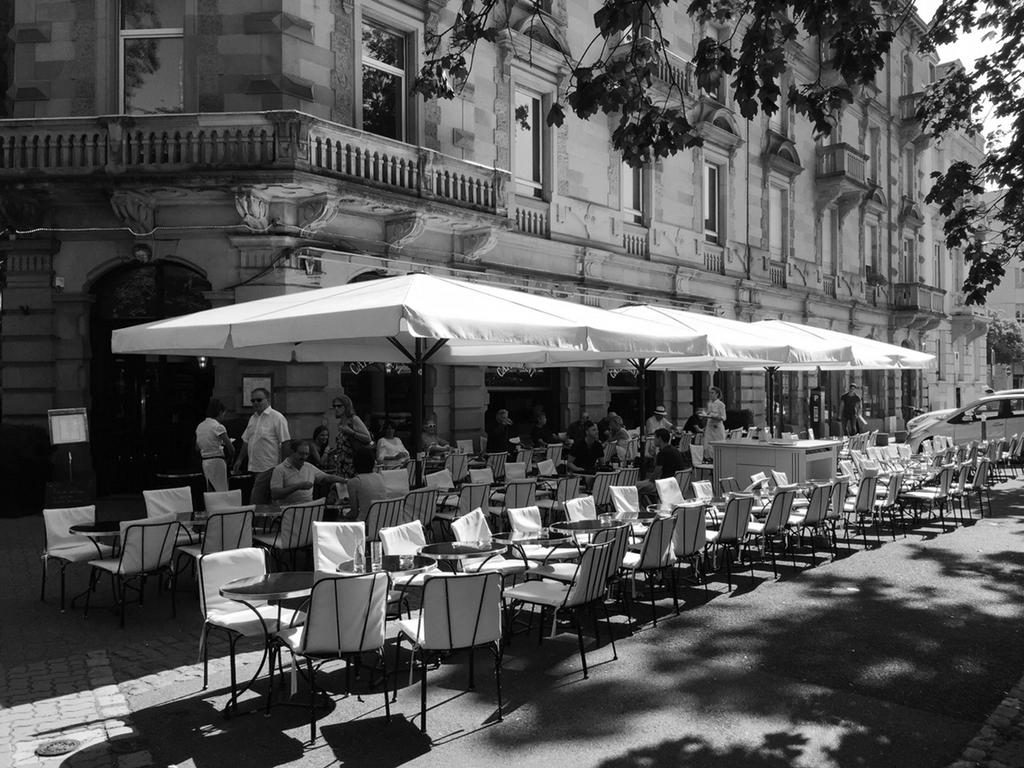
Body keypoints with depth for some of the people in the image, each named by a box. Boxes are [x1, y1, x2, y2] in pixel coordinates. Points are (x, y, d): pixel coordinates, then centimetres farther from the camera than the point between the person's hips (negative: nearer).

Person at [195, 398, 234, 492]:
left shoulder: (200, 426, 9)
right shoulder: (218, 427, -14)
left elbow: (197, 448, 17)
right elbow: (231, 448, -15)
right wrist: (230, 459, 3)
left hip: (205, 462, 8)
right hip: (217, 462, -8)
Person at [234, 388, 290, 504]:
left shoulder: (277, 418, -8)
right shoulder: (253, 418, 16)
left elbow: (285, 442, -11)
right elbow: (246, 441, 24)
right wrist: (240, 459, 19)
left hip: (269, 467, -7)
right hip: (255, 467, 7)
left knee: (257, 503, -12)